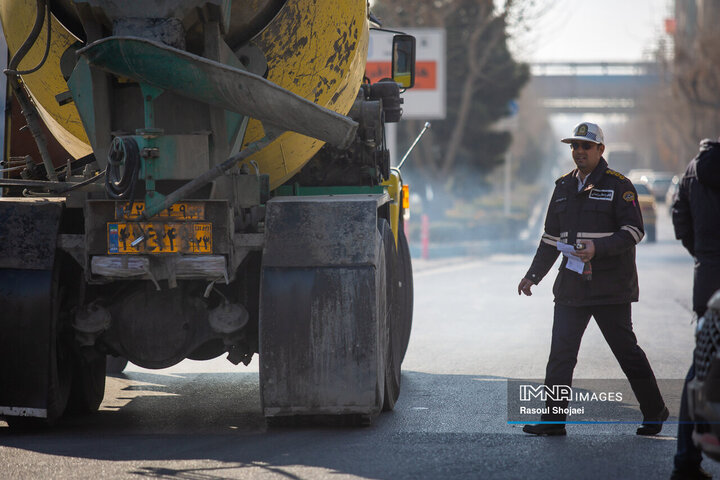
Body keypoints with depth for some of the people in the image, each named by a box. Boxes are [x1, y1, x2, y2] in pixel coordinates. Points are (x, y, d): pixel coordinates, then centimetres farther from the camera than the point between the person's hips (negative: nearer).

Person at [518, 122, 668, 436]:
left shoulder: (618, 185, -3)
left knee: (627, 351, 3)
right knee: (560, 352, -2)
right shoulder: (564, 187, 14)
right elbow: (551, 237, 20)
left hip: (610, 288, -5)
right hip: (571, 286, 5)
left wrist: (598, 248, -22)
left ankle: (654, 412, 18)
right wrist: (534, 275, 13)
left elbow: (633, 231, -10)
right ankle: (553, 419, 1)